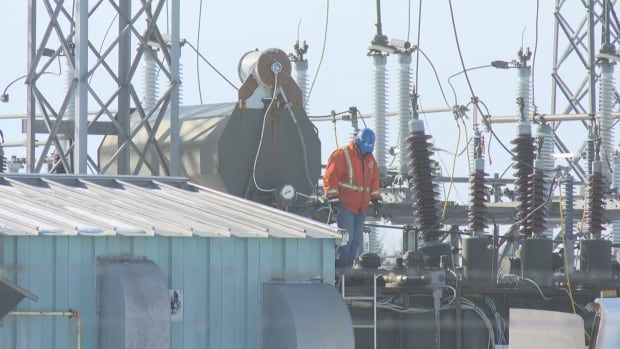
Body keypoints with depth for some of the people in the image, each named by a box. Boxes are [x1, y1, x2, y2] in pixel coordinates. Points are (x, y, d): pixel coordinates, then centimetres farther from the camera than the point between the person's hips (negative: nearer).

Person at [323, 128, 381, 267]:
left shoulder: (370, 159, 14)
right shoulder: (341, 155, -8)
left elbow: (374, 180, 26)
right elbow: (330, 177, -10)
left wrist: (375, 198, 21)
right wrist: (333, 198, -14)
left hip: (361, 207, 7)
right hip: (345, 205, -7)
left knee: (357, 239, 6)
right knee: (346, 236, -13)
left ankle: (350, 263, 12)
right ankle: (342, 262, -8)